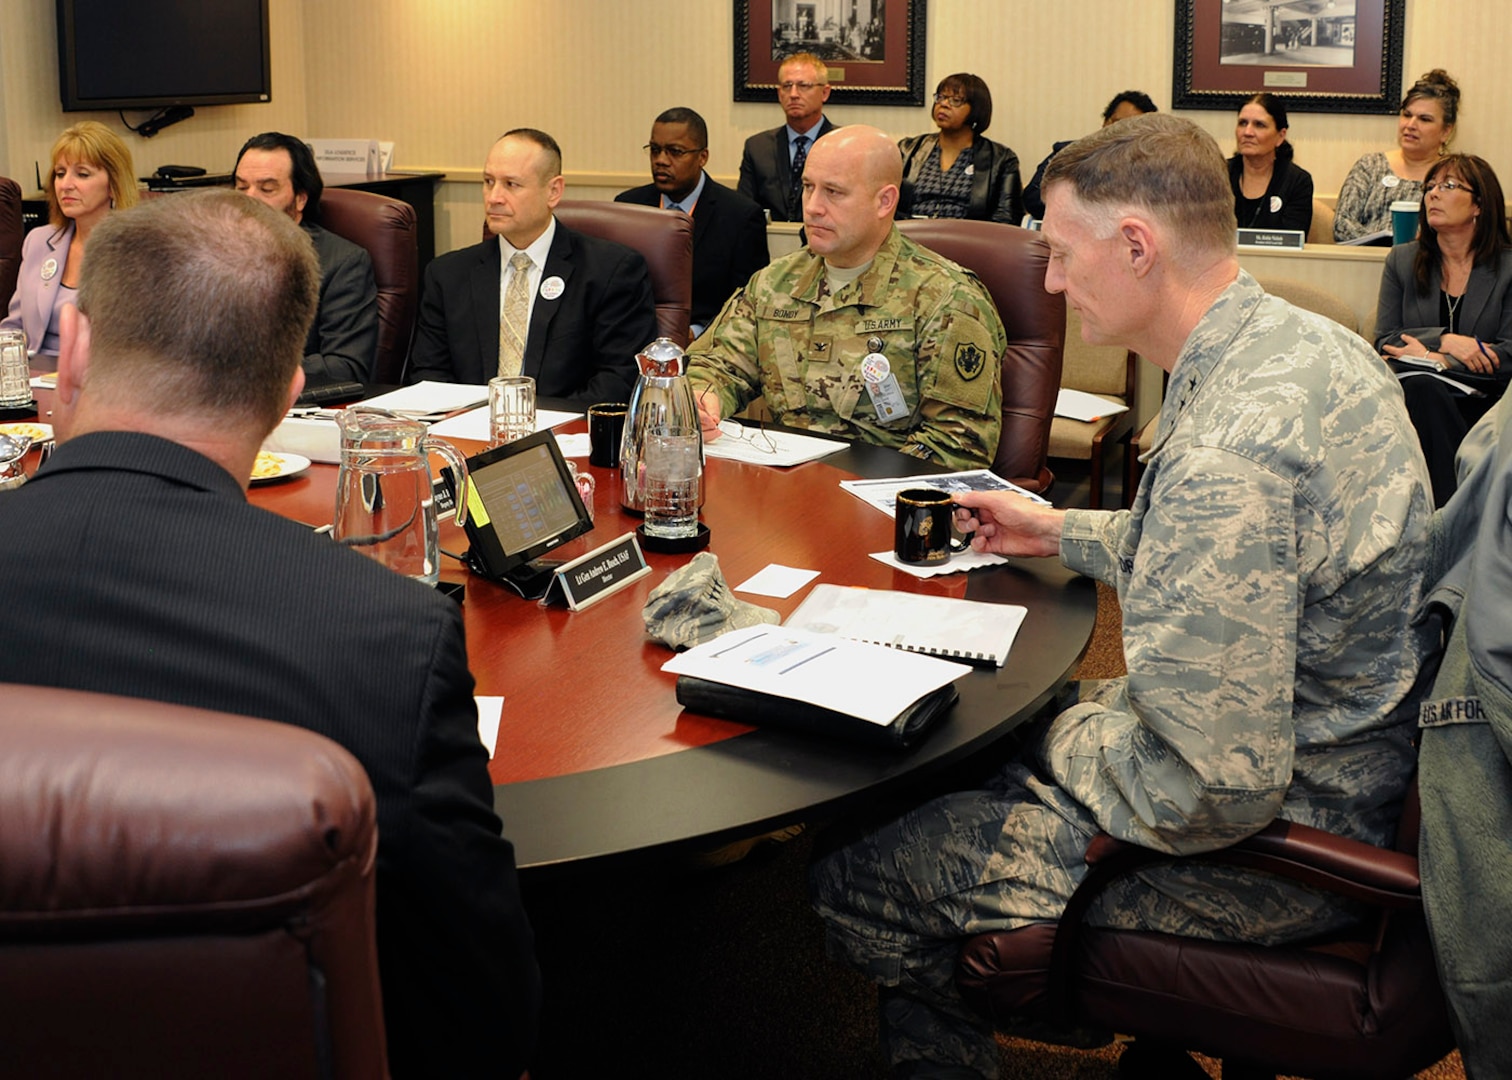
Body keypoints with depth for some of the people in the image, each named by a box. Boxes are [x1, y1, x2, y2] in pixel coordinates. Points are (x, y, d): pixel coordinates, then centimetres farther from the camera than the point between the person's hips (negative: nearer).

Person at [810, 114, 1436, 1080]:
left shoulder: (1223, 449, -33)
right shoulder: (1309, 344, 1)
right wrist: (1064, 532, 19)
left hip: (1266, 847, -10)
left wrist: (1071, 746, -12)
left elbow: (1210, 790, -32)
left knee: (853, 875, -5)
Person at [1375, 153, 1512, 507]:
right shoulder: (1402, 260, 14)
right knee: (1420, 385, -35)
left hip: (1483, 402, -2)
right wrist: (1446, 341, -12)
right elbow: (1385, 342, 5)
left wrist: (1437, 359, -14)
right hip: (1418, 397, 2)